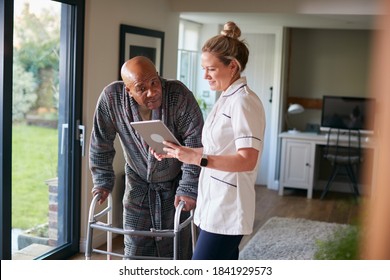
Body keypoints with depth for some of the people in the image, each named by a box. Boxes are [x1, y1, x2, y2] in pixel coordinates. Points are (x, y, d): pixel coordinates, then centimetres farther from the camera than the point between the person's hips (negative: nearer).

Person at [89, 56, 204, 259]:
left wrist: (189, 188, -23)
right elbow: (101, 143, -8)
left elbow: (195, 143, -23)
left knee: (176, 247, 6)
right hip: (137, 183, 2)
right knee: (135, 246, 9)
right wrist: (103, 182, -4)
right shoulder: (111, 98, -21)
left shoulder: (179, 95, -28)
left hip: (175, 183, -2)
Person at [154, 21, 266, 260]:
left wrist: (197, 159, -30)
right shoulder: (226, 99, 14)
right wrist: (177, 152, 9)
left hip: (227, 209, -10)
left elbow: (247, 160, -23)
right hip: (217, 205, 10)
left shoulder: (244, 102, -16)